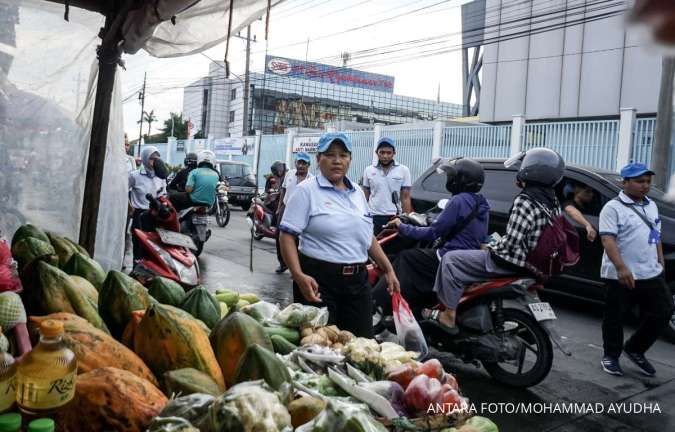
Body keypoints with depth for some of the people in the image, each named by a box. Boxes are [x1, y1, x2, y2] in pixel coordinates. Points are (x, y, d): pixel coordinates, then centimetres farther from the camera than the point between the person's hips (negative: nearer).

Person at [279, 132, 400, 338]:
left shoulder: (357, 192, 14)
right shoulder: (306, 190, -5)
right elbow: (287, 236, -11)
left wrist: (388, 269, 16)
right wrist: (299, 276, -24)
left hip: (357, 280, 6)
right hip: (318, 280, -5)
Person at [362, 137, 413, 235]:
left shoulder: (403, 170, 1)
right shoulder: (369, 170, 5)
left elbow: (405, 198, 2)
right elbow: (365, 197, 10)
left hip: (395, 217, -1)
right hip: (373, 217, 1)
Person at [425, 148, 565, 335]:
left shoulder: (524, 201, -21)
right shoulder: (552, 202, 6)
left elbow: (512, 243, -24)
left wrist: (490, 247, -5)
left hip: (512, 263, -10)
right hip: (534, 264, 10)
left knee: (451, 259, -5)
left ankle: (449, 316, -4)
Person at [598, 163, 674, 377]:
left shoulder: (651, 206, 14)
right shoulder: (613, 207, -10)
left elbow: (656, 236, 24)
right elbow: (607, 239, -19)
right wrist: (621, 268, -30)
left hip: (651, 274, 7)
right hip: (621, 276, -7)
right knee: (615, 318, 4)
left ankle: (634, 349, 25)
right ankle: (611, 356, 22)